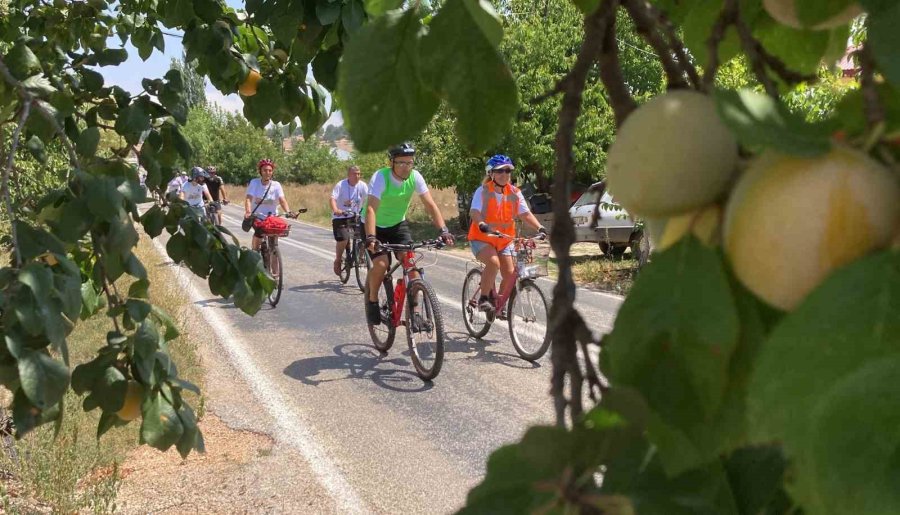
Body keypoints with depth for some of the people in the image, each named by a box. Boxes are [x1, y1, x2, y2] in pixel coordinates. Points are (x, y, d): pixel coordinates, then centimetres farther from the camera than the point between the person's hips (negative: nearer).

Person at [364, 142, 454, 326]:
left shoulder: (415, 177, -16)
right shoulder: (380, 177, -27)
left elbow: (430, 205, -19)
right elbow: (371, 209, -37)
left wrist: (443, 230, -32)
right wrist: (370, 238, -51)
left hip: (398, 225, 3)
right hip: (376, 227, -3)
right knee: (381, 263, -23)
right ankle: (372, 300, 3)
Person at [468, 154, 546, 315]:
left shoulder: (515, 193, -1)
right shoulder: (483, 191, -12)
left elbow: (525, 214, -9)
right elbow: (474, 213, -26)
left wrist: (540, 228, -27)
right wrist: (482, 225, -48)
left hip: (505, 240, 5)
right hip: (482, 238, -4)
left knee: (510, 274, -5)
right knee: (494, 263, -32)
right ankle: (484, 298, -14)